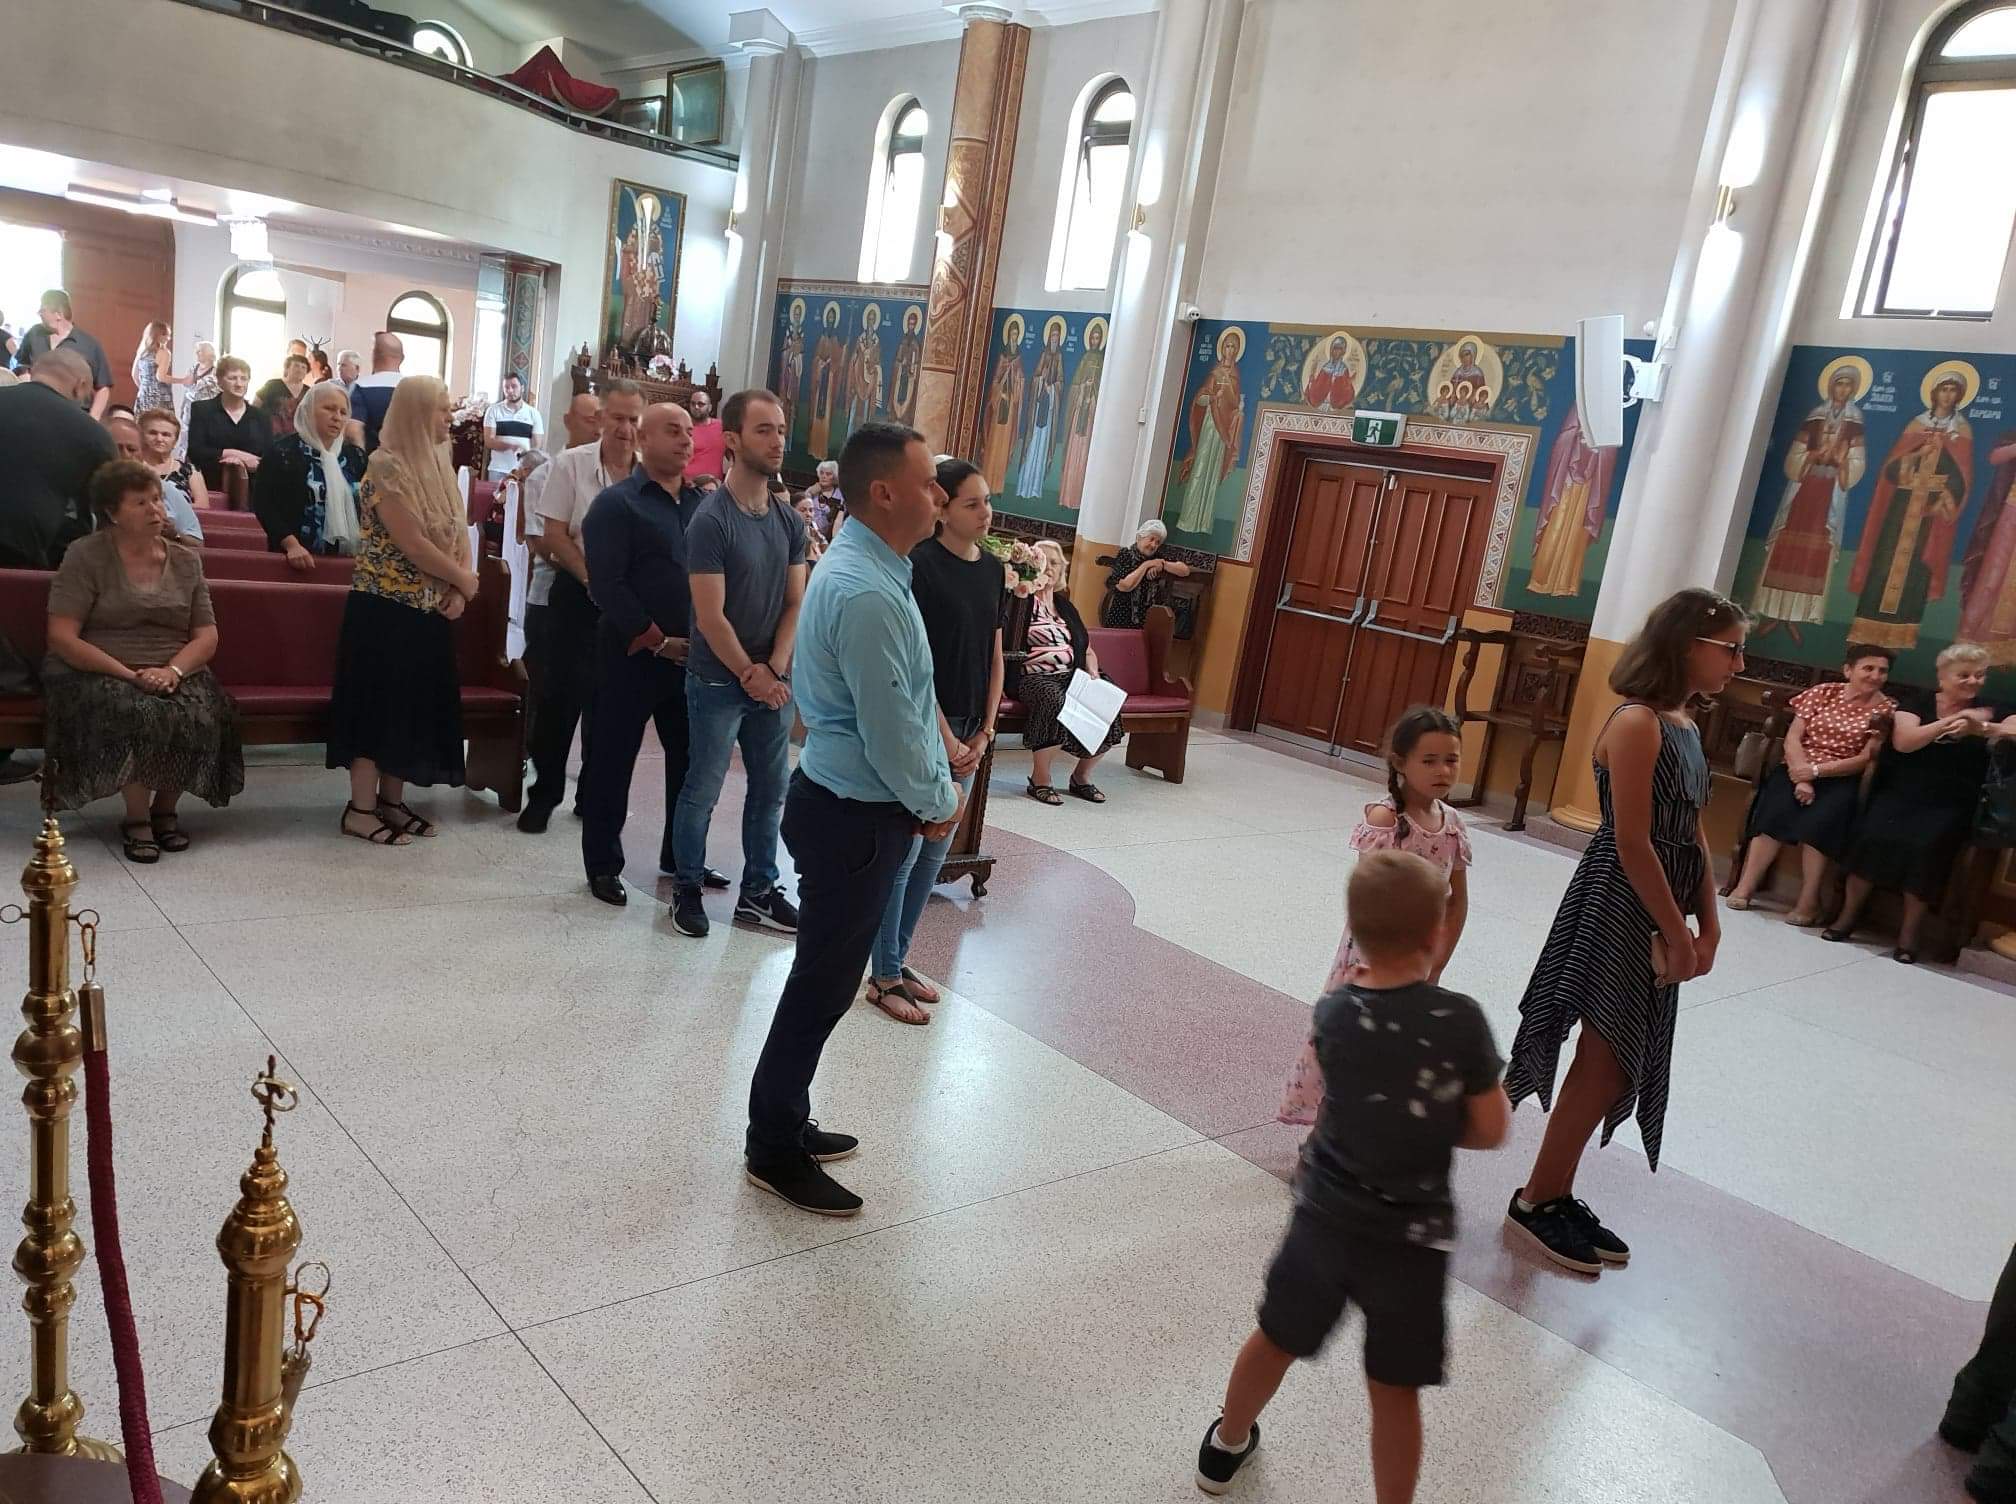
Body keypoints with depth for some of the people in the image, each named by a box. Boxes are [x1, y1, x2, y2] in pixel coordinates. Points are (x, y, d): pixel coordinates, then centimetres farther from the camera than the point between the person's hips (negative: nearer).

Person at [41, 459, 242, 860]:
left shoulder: (186, 560, 11)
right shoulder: (86, 556, -1)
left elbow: (207, 636, 6)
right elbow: (62, 638, -8)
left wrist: (173, 670, -15)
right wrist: (130, 675, -18)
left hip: (175, 672, 3)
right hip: (99, 674, -3)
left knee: (201, 717, -29)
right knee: (137, 714, -34)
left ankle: (165, 809, -5)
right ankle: (136, 818, -14)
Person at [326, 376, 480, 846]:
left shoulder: (436, 466, 11)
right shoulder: (386, 466, -15)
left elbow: (455, 535, 10)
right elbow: (411, 544, -20)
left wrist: (458, 590, -6)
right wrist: (466, 580, -10)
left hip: (429, 610, 8)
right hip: (386, 608, -8)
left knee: (414, 704, 11)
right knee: (380, 703, -3)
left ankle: (392, 801, 21)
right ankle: (360, 809, 6)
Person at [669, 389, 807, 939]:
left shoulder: (789, 521, 5)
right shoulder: (711, 520, -14)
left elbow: (795, 603, 5)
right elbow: (711, 617, -16)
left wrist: (775, 670, -8)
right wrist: (750, 675, -11)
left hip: (773, 681, 6)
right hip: (718, 681, -6)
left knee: (770, 790, 12)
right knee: (702, 791, 5)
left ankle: (758, 893, 25)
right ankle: (687, 889, 22)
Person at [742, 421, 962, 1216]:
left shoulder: (872, 568, 8)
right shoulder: (866, 593, -25)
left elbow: (911, 703, 14)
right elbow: (888, 731, -23)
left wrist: (941, 785, 9)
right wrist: (937, 803, -8)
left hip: (855, 804, 10)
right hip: (854, 816, -10)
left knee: (827, 975, 20)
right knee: (823, 983, 4)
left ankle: (784, 1124, 36)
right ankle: (774, 1152, 21)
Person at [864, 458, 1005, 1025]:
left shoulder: (993, 569, 8)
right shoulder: (921, 565, -13)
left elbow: (994, 657, 11)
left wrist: (984, 734, 3)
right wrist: (945, 740, -14)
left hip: (968, 732, 7)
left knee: (933, 854, 14)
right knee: (903, 852, 0)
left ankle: (898, 958, 27)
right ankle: (884, 978, 11)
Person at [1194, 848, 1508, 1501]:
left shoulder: (1332, 1011, -10)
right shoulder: (1462, 1019, -18)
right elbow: (1490, 1131, -9)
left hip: (1324, 1218, 4)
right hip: (1410, 1237, -3)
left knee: (1276, 1339, 24)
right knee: (1395, 1392, 11)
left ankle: (1227, 1445, 48)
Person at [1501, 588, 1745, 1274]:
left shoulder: (1682, 724, 11)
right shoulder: (1637, 723, -18)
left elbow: (1692, 834, 12)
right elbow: (1632, 842, -20)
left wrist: (1707, 925, 7)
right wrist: (1676, 931, -14)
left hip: (1657, 913, 9)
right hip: (1619, 909, -9)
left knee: (1616, 1061, 14)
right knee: (1605, 1060, -1)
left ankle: (1555, 1196, 26)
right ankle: (1536, 1200, 14)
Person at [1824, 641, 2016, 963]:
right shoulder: (1916, 702, 10)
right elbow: (1903, 741, -8)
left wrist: (1981, 728, -27)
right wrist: (1952, 721, -17)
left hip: (1949, 806, 0)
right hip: (1900, 794, 0)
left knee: (1925, 848, -28)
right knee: (1874, 837, -27)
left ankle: (1909, 933, -17)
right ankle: (1848, 915, -12)